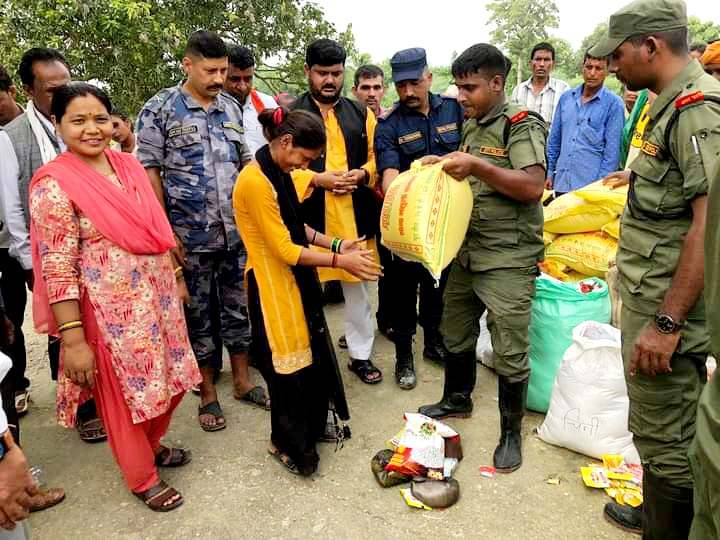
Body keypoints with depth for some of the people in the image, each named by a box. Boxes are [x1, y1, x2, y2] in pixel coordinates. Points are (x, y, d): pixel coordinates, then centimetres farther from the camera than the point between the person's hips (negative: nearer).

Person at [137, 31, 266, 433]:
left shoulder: (232, 108, 9)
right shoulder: (160, 109, -4)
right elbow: (149, 174, -6)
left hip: (237, 233, 4)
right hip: (190, 238, -4)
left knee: (238, 309, 13)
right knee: (198, 315, 9)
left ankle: (242, 381, 31)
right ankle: (208, 392, 25)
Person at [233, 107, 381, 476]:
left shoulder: (278, 173, 8)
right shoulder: (256, 181, -23)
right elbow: (285, 249, -22)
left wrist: (336, 244, 1)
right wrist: (340, 261, -18)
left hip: (292, 280, 10)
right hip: (272, 285, -10)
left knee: (311, 355, 18)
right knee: (288, 365, 5)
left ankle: (311, 429, 38)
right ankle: (288, 444, 26)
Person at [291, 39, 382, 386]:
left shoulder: (362, 115, 12)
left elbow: (375, 159, 13)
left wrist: (361, 174, -8)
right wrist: (318, 178, -16)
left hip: (355, 215, 3)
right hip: (309, 216, -3)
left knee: (358, 286, 11)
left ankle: (360, 355, 26)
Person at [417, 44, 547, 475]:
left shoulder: (522, 124, -10)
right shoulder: (472, 126, 13)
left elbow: (533, 187, -22)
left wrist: (477, 166, -27)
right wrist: (446, 167, 5)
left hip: (509, 259, -8)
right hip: (467, 251, 8)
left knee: (510, 352, 1)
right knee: (456, 333, 19)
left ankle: (512, 431, 20)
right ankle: (457, 399, 41)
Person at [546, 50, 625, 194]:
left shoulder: (613, 104, -4)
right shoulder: (566, 97, 9)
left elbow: (612, 150, -7)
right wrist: (549, 172, 10)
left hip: (590, 186, -4)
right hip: (561, 183, 4)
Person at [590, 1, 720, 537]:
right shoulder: (675, 105, 15)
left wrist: (667, 322, -25)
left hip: (666, 310, -10)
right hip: (650, 302, 10)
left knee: (667, 438, 3)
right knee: (657, 427, 23)